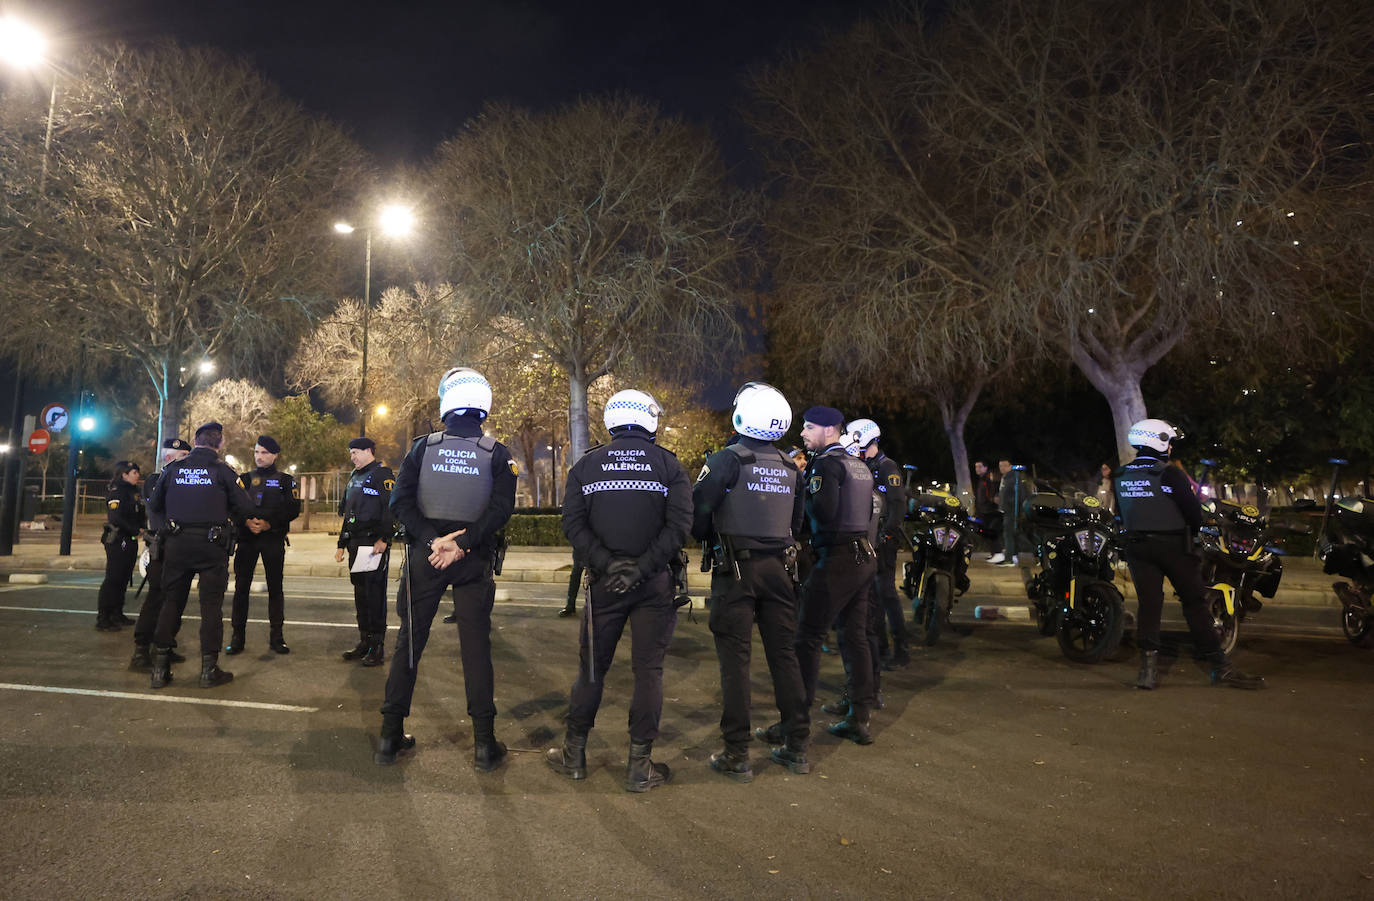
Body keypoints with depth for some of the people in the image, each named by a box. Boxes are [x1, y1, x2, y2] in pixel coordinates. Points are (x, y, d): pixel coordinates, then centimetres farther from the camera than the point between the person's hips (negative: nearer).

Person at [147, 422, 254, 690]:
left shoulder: (173, 468, 4)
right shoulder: (222, 470, -5)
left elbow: (154, 505, 11)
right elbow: (246, 509, -7)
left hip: (177, 544, 3)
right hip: (212, 545, -3)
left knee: (171, 602, 12)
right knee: (211, 605, 4)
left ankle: (160, 667, 13)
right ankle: (209, 669, 6)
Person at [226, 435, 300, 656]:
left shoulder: (286, 480, 7)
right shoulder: (245, 479, 14)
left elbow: (293, 509, -2)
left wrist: (268, 523, -13)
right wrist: (246, 521, -14)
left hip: (273, 538, -2)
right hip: (247, 538, 2)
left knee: (275, 587, 2)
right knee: (241, 586, 0)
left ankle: (276, 637, 9)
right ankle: (237, 636, 8)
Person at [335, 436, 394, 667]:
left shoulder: (382, 474, -7)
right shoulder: (354, 477, 21)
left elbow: (391, 509, -16)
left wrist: (384, 539, -23)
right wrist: (341, 544, 22)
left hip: (375, 544, -9)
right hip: (355, 544, 9)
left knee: (375, 593, -7)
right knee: (360, 593, 12)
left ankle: (378, 647, -2)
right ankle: (364, 641, 20)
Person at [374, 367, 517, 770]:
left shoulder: (423, 446, 1)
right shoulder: (497, 453, -1)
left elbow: (400, 500, -7)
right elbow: (501, 508, -12)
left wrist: (431, 540, -12)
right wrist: (461, 545, -15)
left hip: (425, 556, 1)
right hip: (474, 561, -1)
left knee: (409, 642, 11)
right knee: (476, 647, 4)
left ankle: (390, 736, 16)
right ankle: (484, 744, 7)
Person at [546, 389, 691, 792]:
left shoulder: (586, 465, 4)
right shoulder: (669, 465, 0)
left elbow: (573, 524, -5)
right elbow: (679, 526, -11)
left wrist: (606, 564, -10)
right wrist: (641, 568, -13)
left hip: (605, 582, 2)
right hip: (655, 584, -1)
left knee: (592, 667, 13)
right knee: (648, 670, 6)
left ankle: (574, 754, 24)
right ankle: (640, 766, 11)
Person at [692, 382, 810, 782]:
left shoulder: (727, 460, -9)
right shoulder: (791, 468, 8)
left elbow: (697, 512, -11)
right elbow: (795, 524, 14)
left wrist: (712, 537, 8)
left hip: (738, 569, -5)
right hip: (780, 568, 5)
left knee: (735, 658, 1)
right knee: (784, 654, 12)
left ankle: (737, 755, 5)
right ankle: (797, 748, 19)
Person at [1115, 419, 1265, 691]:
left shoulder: (1120, 476, 5)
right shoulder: (1170, 474, -12)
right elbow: (1193, 510, -9)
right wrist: (1191, 534, 9)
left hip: (1136, 546, 4)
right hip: (1173, 546, -4)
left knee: (1148, 604, 4)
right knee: (1195, 602, 4)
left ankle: (1148, 665, -4)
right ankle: (1220, 667, 11)